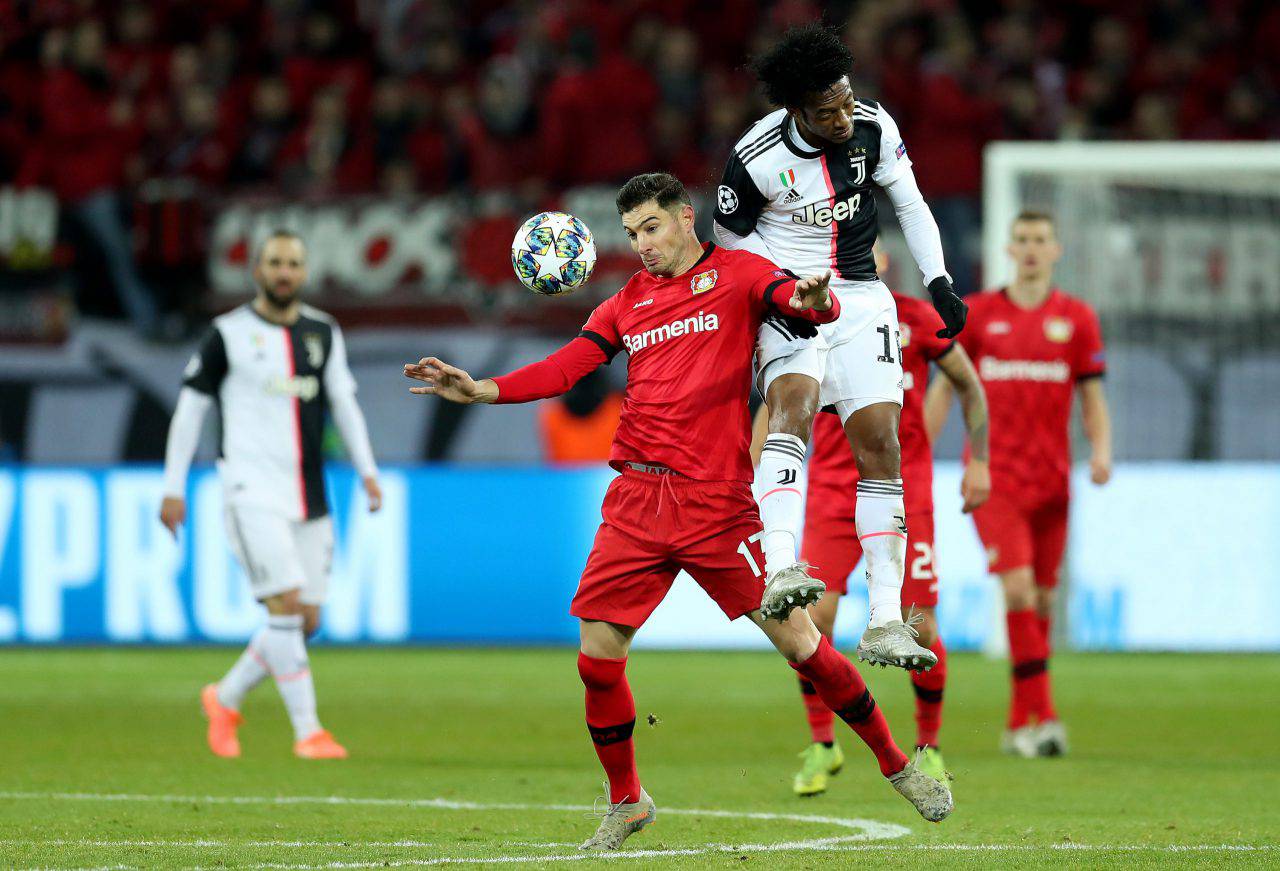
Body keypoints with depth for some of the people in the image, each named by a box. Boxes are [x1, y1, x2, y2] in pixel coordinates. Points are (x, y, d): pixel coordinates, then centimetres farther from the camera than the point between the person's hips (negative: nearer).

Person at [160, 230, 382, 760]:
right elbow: (190, 408, 3)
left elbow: (343, 401, 15)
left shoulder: (323, 333, 12)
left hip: (309, 498, 5)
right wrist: (173, 488, 1)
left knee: (307, 622, 5)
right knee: (287, 609, -16)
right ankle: (307, 732, -11)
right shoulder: (229, 334, -1)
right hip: (253, 492, -5)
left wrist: (367, 470, 3)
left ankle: (225, 700, 26)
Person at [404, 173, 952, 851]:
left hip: (717, 501, -4)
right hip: (637, 500, 4)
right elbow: (566, 367, 10)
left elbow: (795, 298, -14)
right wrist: (478, 391, -4)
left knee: (798, 642, -6)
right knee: (597, 657, -2)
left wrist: (812, 301, -39)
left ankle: (896, 766, 11)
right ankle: (625, 802, 17)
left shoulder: (735, 274, 3)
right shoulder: (628, 302, 16)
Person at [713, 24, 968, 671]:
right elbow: (732, 241, -1)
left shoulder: (873, 126, -6)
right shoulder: (755, 157, -16)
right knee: (794, 400, -31)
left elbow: (909, 205, 8)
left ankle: (885, 623, -6)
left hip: (861, 300, 4)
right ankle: (781, 572, -47)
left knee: (879, 441, -6)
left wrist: (939, 283, 2)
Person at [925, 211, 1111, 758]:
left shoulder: (1077, 318, 7)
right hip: (995, 477, -2)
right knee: (1018, 587, -17)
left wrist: (1101, 451, -8)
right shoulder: (978, 314, 4)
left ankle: (1018, 726, 16)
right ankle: (1042, 717, -18)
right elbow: (944, 388, 9)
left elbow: (1092, 399, 10)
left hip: (1051, 479, 2)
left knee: (1042, 599, 5)